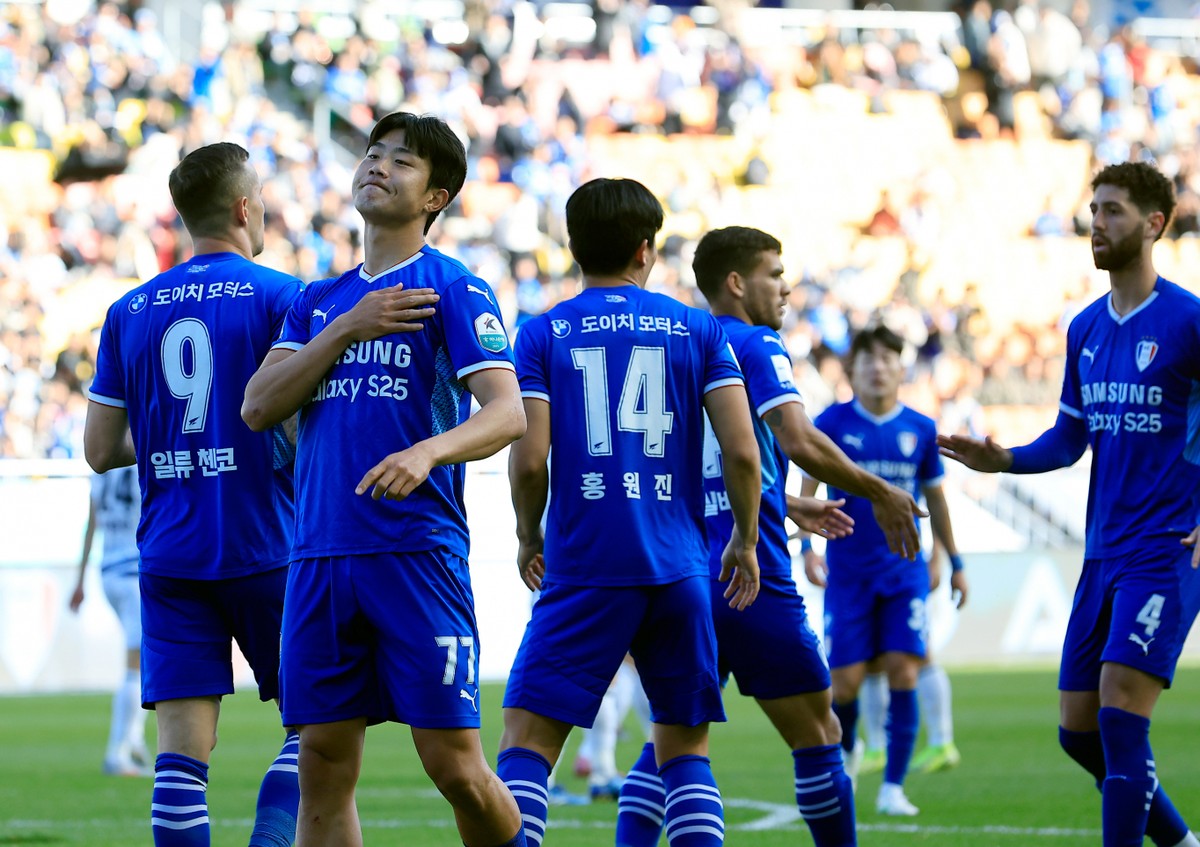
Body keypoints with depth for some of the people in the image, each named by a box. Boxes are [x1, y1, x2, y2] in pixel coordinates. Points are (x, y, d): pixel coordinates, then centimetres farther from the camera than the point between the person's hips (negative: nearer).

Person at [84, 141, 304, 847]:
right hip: (264, 550, -3)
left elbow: (101, 451, 9)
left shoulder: (130, 312, 8)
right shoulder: (281, 298, -5)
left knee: (184, 749, 0)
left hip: (169, 555, 3)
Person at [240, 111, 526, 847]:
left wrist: (428, 452, -31)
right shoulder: (320, 300, 17)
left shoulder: (455, 290, -1)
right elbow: (258, 408, 6)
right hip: (320, 557, 5)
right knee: (323, 766, 3)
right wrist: (348, 328, -5)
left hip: (418, 552, -5)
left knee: (455, 764, -7)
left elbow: (507, 412, -12)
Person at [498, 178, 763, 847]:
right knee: (686, 749, 11)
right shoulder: (698, 330, 6)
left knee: (527, 742, 0)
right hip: (678, 568, 2)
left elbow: (529, 459, -5)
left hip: (584, 567, -2)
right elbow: (743, 451, -1)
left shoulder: (544, 334, 3)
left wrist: (530, 536, 13)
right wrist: (746, 541, 14)